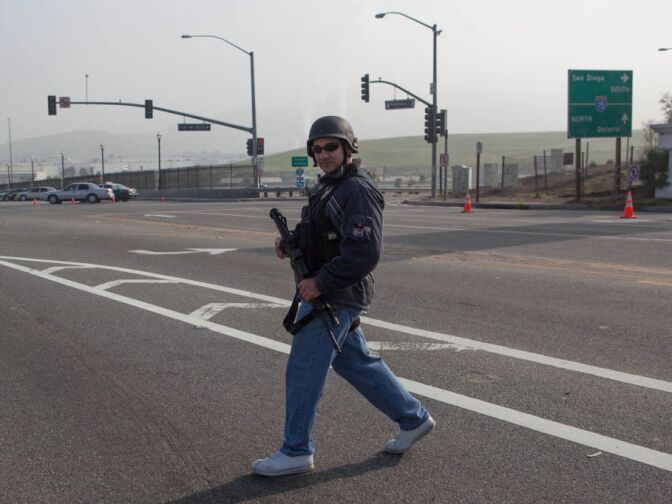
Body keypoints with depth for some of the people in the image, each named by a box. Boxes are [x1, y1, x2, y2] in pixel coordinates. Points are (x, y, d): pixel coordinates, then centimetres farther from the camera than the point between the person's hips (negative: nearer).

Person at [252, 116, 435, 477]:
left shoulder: (358, 191, -17)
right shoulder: (329, 187, 14)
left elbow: (365, 253, -26)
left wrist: (320, 282, -23)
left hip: (334, 298, -10)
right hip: (325, 294, 10)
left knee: (302, 371, -4)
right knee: (356, 363, 18)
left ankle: (296, 452, 8)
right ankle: (413, 418, 29)